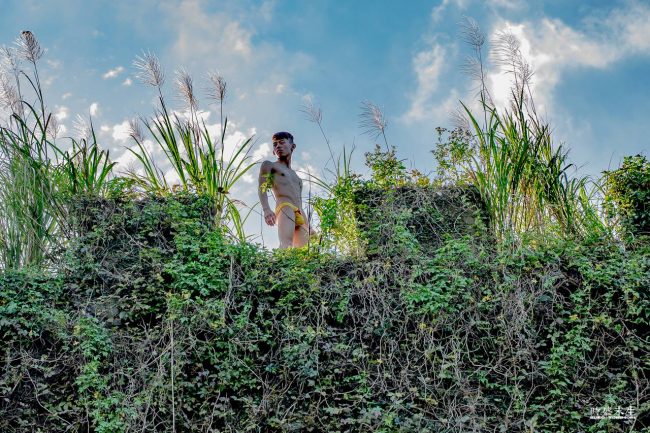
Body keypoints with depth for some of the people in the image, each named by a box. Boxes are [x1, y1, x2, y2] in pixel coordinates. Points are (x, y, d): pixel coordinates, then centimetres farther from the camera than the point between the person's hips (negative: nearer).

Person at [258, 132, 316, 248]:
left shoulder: (296, 177, 37)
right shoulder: (268, 165, 20)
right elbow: (262, 188, 4)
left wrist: (309, 226, 22)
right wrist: (266, 209, -15)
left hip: (300, 215, 8)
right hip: (285, 208, -8)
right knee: (286, 244, -31)